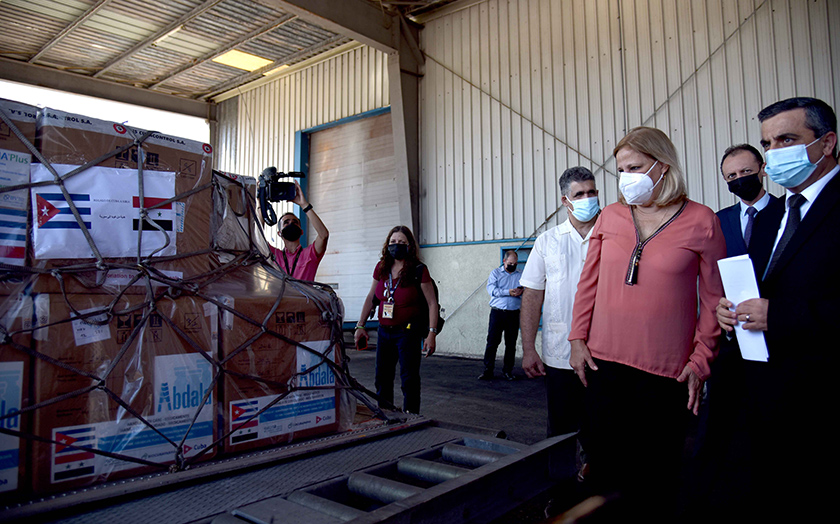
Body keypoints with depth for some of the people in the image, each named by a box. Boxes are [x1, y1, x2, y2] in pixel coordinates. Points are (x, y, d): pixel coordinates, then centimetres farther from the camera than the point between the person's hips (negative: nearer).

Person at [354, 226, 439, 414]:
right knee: (382, 377, 13)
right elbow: (371, 297, 14)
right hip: (384, 330, 6)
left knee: (409, 378, -2)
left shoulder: (418, 270, -10)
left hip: (408, 331, -5)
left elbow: (432, 303, -9)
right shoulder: (382, 268, 5)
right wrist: (360, 325, 10)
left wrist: (431, 333, -15)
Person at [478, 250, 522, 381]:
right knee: (492, 341, -4)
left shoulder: (521, 275, 14)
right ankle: (488, 371, 2)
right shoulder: (495, 273, 8)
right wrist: (508, 292, -17)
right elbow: (491, 289, -7)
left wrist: (521, 291, -18)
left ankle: (508, 371, 15)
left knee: (511, 343, 5)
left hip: (513, 314, 2)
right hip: (497, 312, -2)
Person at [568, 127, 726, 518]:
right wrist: (578, 338, 5)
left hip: (664, 372, -2)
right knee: (602, 463, 13)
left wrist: (701, 360, -3)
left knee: (655, 475, 10)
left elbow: (714, 298, 0)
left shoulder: (700, 221, -3)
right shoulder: (610, 217, 5)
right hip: (603, 361, 3)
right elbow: (589, 283, 9)